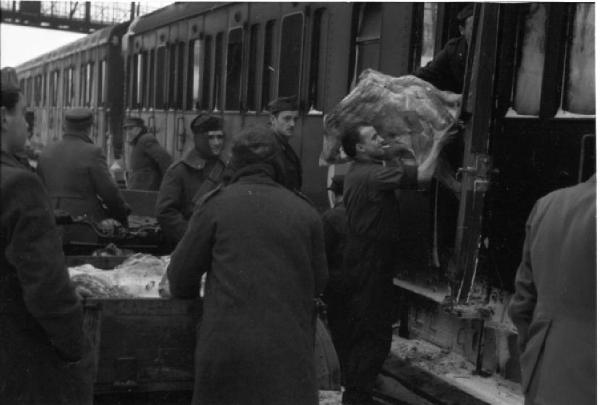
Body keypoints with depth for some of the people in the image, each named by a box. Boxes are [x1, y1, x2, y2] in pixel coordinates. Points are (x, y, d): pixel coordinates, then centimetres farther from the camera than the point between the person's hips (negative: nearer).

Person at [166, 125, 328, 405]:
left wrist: (188, 295, 26)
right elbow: (318, 281, 8)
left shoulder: (217, 204, -2)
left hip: (228, 342, -1)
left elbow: (182, 272, 4)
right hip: (290, 350, 1)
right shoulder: (305, 212, 2)